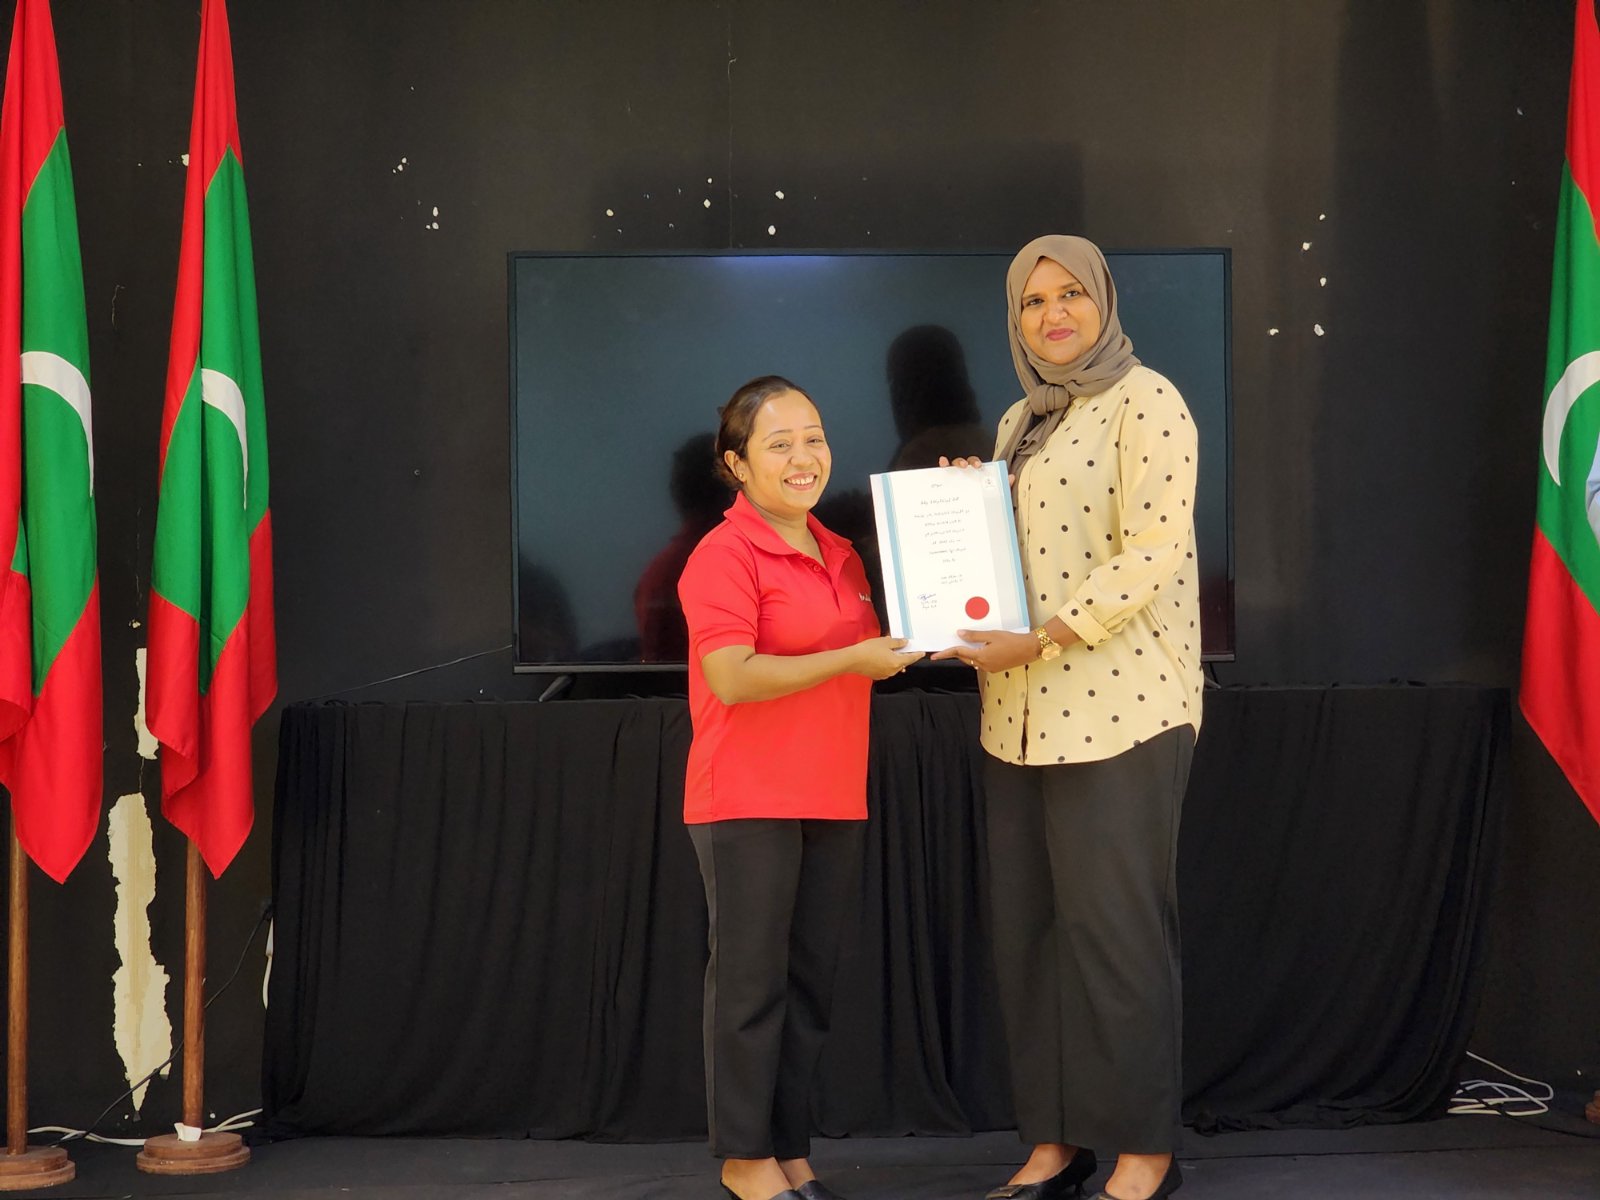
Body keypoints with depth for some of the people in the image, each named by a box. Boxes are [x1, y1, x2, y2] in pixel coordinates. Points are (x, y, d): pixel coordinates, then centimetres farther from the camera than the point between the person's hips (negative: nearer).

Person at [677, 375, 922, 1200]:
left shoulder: (842, 556, 13)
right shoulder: (724, 556, -10)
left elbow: (873, 652, 27)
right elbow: (730, 676, -20)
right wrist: (850, 660, -21)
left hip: (834, 801, 7)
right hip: (748, 802, -7)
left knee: (811, 981, 10)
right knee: (752, 980, 0)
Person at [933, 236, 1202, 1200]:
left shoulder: (1145, 402, -5)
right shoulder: (1020, 422, 18)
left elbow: (1151, 556, -15)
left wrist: (1037, 642, -18)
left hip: (1118, 708, -7)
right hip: (1021, 714, 8)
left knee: (1114, 927, -4)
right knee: (1029, 927, 7)